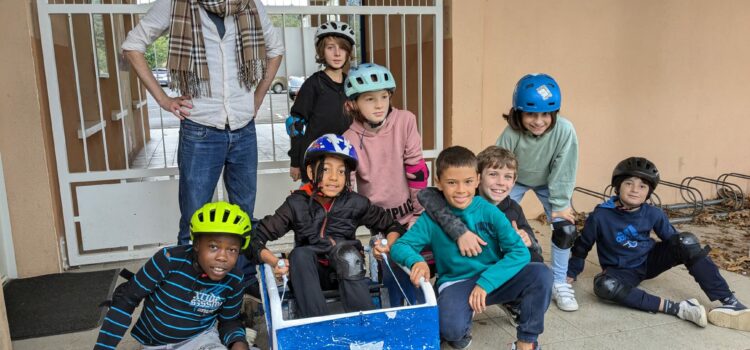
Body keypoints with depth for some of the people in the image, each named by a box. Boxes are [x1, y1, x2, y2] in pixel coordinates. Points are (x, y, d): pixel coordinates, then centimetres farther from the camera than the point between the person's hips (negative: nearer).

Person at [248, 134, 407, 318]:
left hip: (347, 274, 0)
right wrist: (274, 261, -23)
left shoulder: (355, 203, -4)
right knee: (300, 254, -28)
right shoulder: (297, 204, -6)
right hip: (311, 276, 0)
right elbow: (257, 238, -6)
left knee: (346, 249, -29)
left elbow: (394, 226, 6)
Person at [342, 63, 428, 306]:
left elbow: (416, 169, -8)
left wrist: (418, 213, -5)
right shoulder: (349, 140, -10)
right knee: (392, 271, 6)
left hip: (408, 212, 0)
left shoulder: (405, 121, -12)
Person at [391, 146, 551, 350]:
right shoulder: (432, 218, -7)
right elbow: (399, 246, -6)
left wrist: (486, 282, -23)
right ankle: (463, 328, 7)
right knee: (451, 328, -33)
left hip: (494, 279, 2)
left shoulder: (489, 212, -8)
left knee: (540, 274, -23)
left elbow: (520, 252, -13)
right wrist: (416, 261, -30)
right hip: (457, 284, -2)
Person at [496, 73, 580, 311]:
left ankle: (559, 284, 10)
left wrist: (559, 206, -18)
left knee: (566, 229, -10)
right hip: (515, 181, 0)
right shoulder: (511, 134, -34)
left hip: (548, 183, 1)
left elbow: (562, 171, -24)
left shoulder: (564, 130, -34)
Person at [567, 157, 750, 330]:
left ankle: (727, 301, -20)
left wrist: (696, 255, -12)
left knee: (686, 240, -21)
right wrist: (571, 273, -3)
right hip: (622, 271, -3)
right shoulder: (600, 216, -18)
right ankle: (678, 308, -37)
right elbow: (582, 246, -5)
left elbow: (672, 238, 3)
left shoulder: (654, 214, -10)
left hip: (650, 261, 3)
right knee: (605, 286, -38)